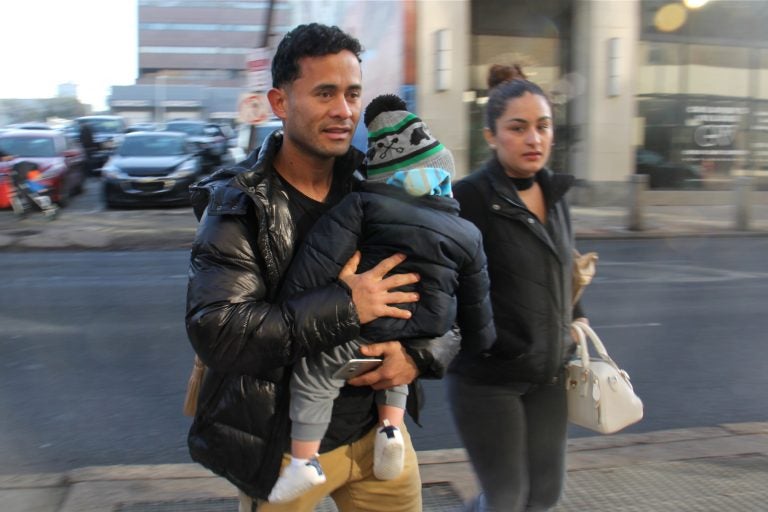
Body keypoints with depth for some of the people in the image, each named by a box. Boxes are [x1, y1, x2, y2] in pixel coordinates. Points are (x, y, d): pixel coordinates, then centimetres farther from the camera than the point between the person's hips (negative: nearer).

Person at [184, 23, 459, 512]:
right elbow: (215, 331, -27)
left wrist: (423, 353, -16)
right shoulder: (237, 207, -15)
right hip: (282, 450, -4)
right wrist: (346, 306, -28)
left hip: (375, 428, 4)